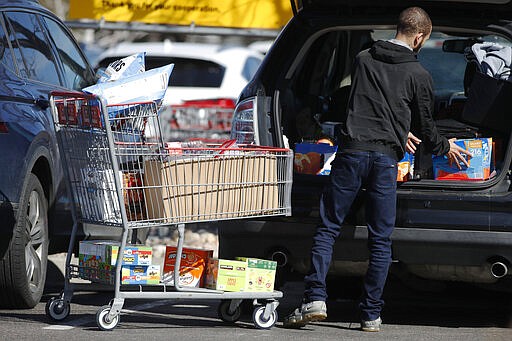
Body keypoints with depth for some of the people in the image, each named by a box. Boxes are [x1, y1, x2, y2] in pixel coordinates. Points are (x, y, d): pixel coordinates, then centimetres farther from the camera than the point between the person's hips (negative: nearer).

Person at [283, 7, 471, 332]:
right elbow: (425, 127, 12)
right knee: (381, 240, 6)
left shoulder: (363, 60, 12)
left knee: (328, 229, 4)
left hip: (352, 152, 1)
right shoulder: (419, 75, 3)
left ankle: (315, 299, -10)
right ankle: (371, 314, 6)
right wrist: (446, 147, 32)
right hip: (386, 158, -1)